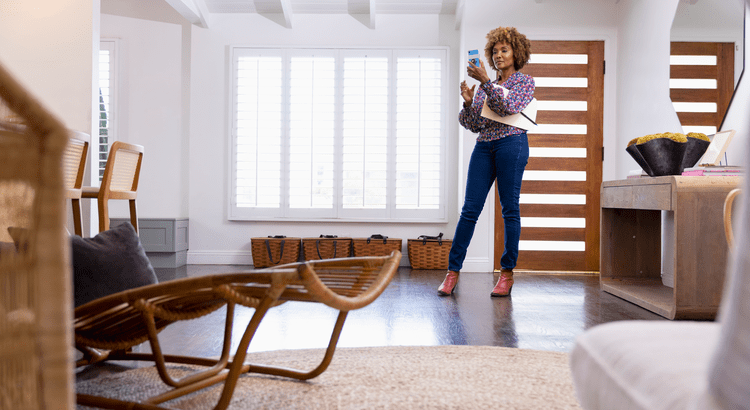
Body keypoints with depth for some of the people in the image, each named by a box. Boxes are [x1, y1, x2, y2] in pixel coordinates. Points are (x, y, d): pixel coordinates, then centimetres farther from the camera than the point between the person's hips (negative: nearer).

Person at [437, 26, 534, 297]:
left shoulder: (525, 81, 8)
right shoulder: (487, 87, 20)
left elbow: (509, 107, -12)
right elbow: (474, 125, 14)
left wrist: (485, 82, -15)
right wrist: (468, 102, -3)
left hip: (511, 144, -4)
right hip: (484, 146, 4)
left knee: (510, 209, -3)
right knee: (469, 209, -3)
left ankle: (507, 272, 5)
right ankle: (453, 271, -1)